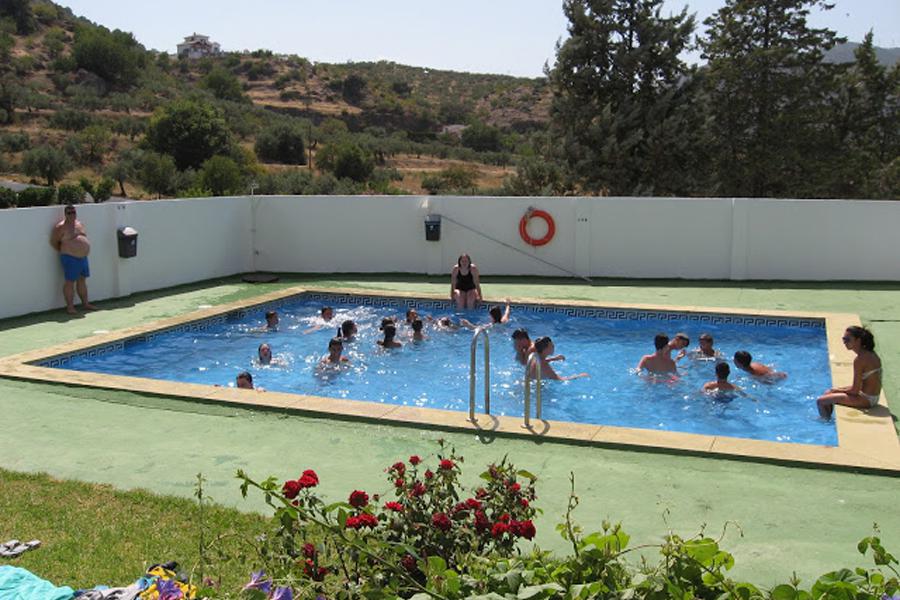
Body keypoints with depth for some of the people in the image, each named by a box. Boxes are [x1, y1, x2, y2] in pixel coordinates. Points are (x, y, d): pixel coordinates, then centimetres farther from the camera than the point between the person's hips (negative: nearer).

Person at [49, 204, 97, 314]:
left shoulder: (80, 224, 12)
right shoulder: (61, 227, -10)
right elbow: (53, 242, -7)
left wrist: (83, 251, 14)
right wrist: (64, 251, -2)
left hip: (83, 257, 8)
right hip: (70, 259, -7)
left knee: (82, 280, 14)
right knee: (70, 282, -4)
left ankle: (85, 303, 21)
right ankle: (70, 307, 0)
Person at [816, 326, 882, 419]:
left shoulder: (859, 359, -23)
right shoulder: (870, 353, 5)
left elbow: (854, 391, -21)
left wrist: (838, 390, -3)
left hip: (866, 400, -10)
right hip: (872, 397, 10)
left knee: (821, 401, -8)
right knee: (828, 393, 25)